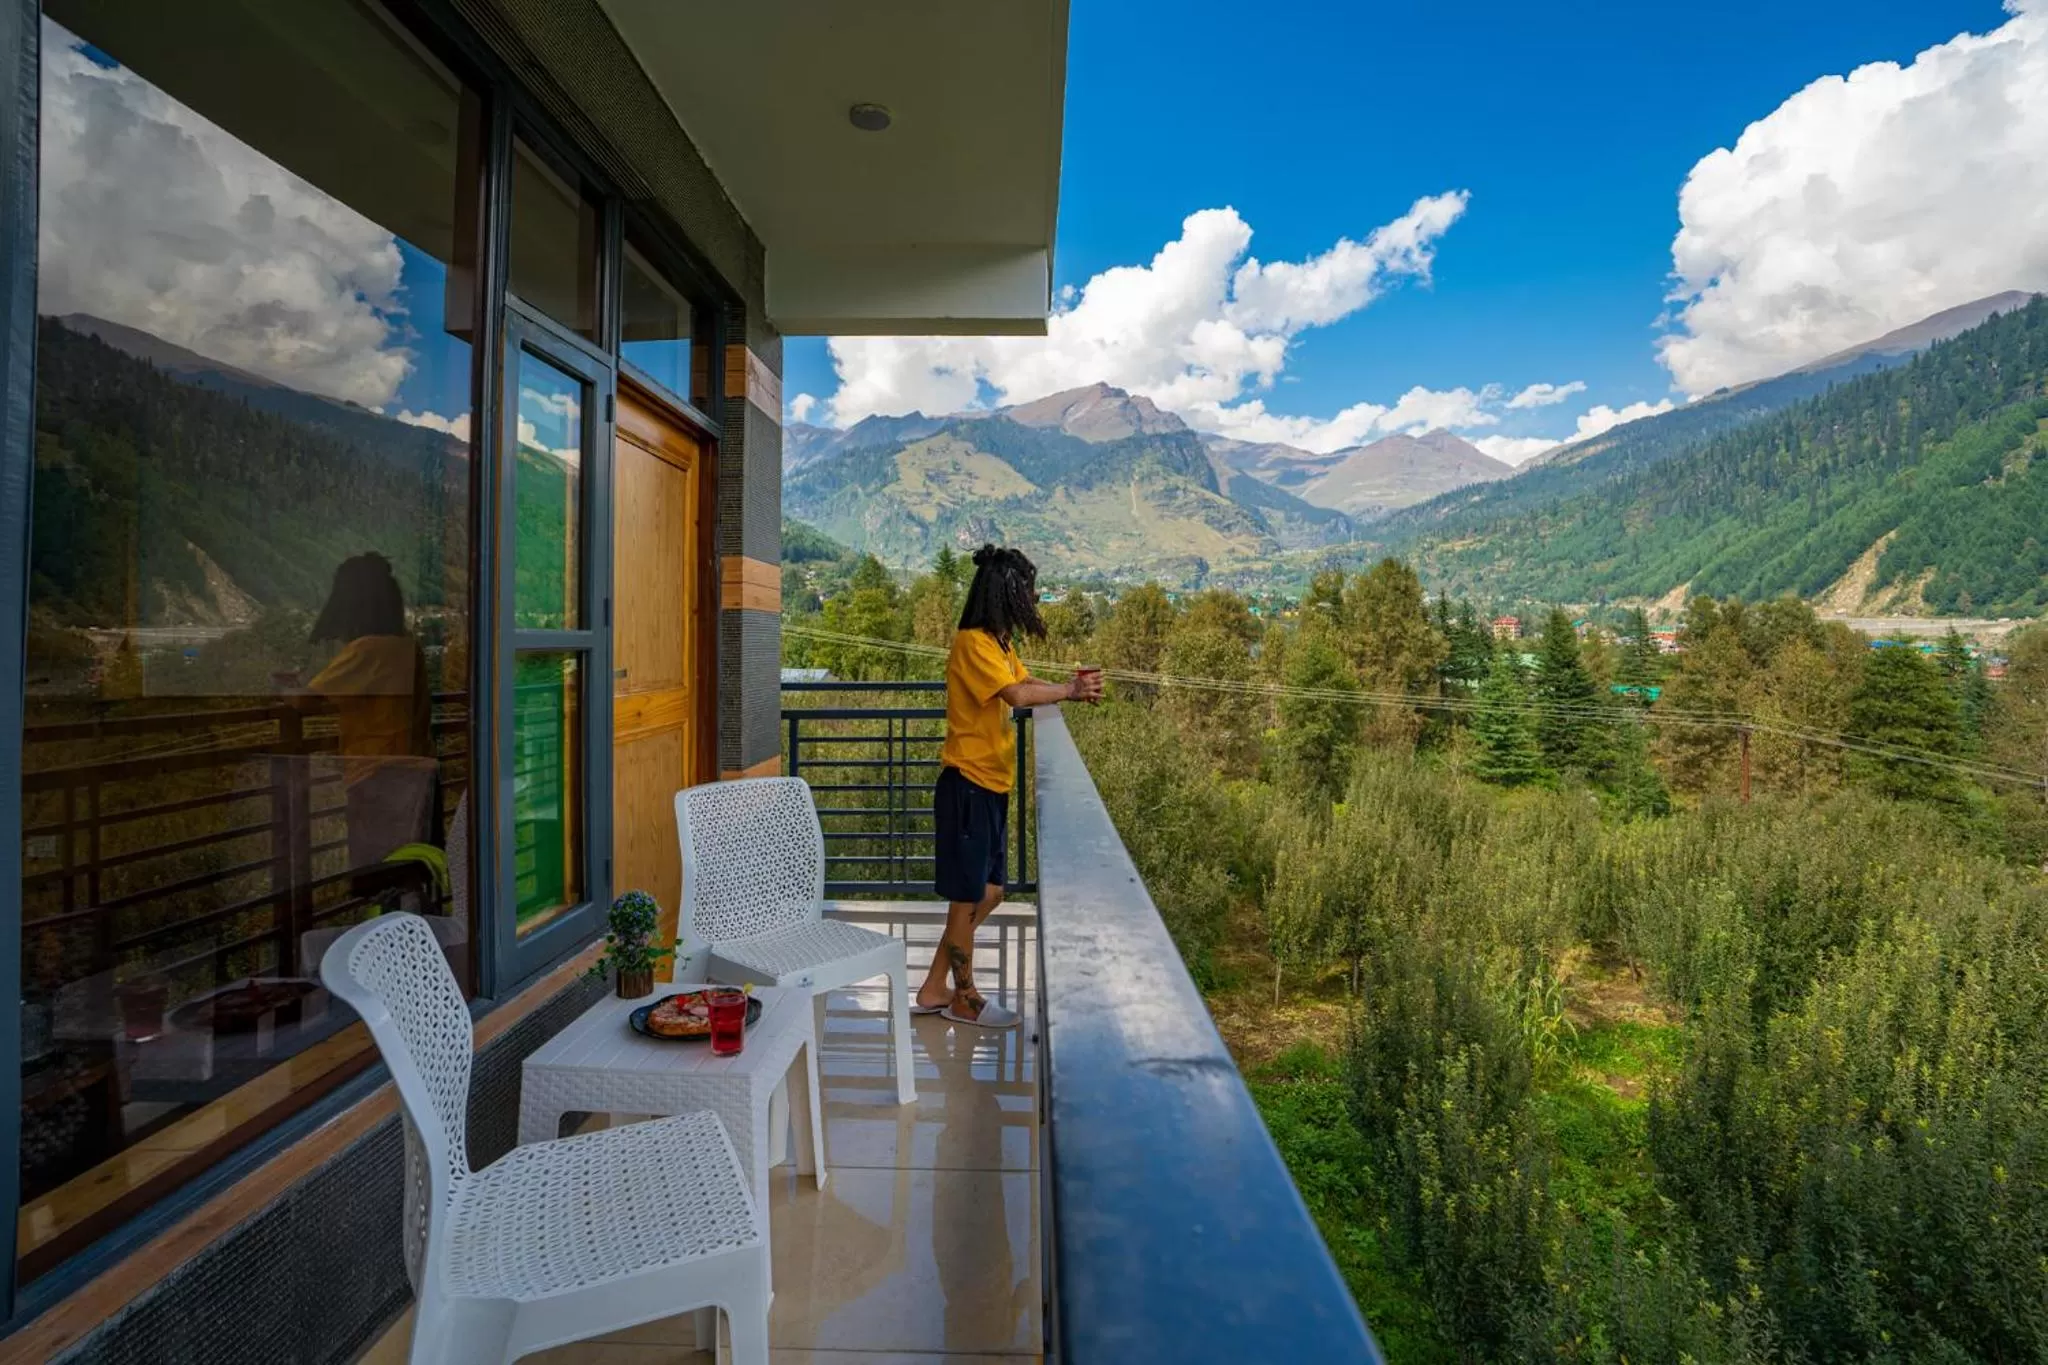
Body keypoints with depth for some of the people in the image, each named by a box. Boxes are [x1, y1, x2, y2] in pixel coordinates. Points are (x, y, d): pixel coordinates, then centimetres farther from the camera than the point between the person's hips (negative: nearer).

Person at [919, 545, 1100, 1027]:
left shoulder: (999, 643, 14)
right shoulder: (973, 642, -17)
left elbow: (1028, 686, 7)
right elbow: (1018, 694, -30)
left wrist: (1073, 689, -11)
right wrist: (1070, 690, -18)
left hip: (990, 786, 10)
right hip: (968, 785, -10)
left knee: (988, 892, 15)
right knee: (967, 896, 4)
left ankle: (935, 988, 27)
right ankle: (965, 999, 22)